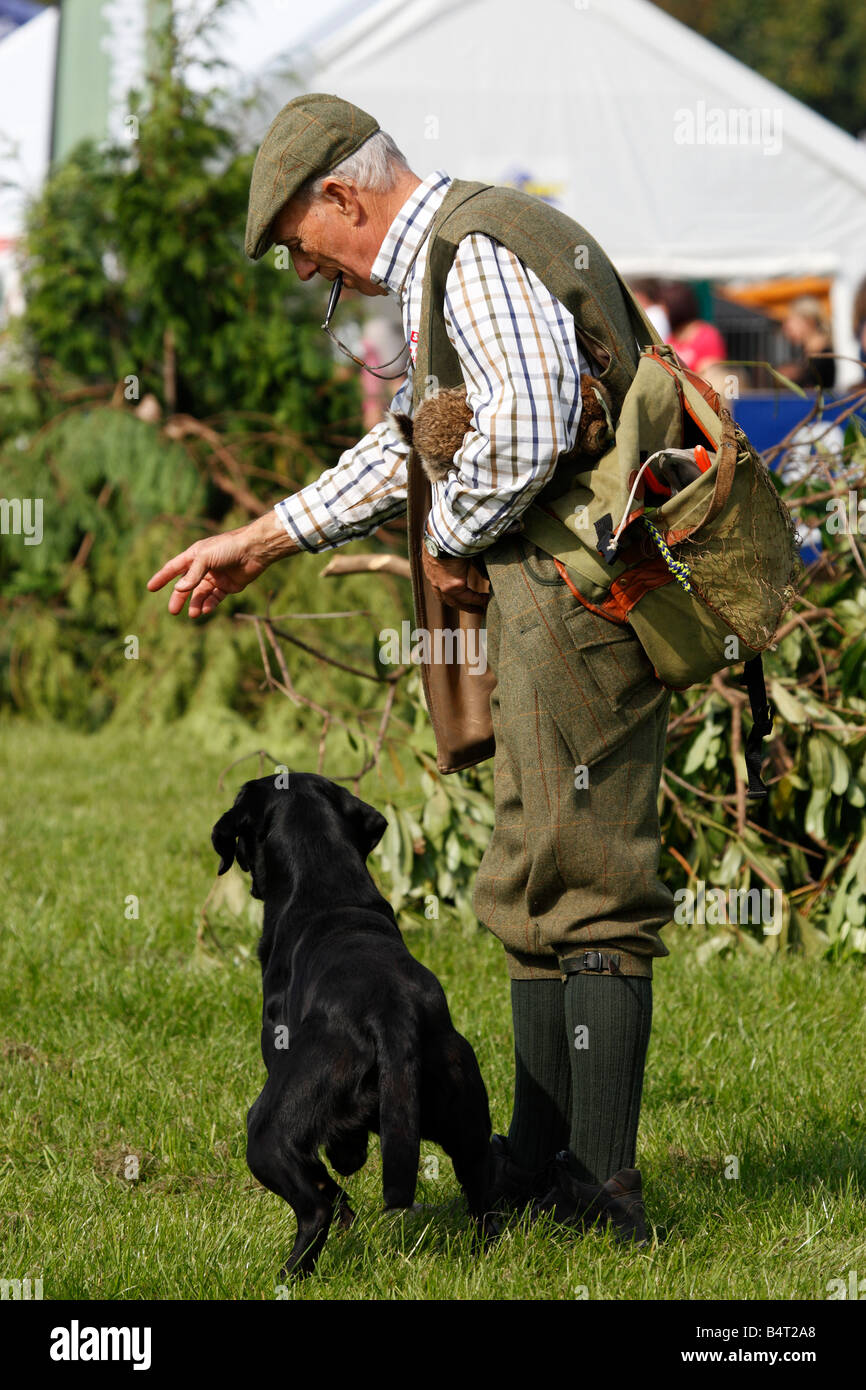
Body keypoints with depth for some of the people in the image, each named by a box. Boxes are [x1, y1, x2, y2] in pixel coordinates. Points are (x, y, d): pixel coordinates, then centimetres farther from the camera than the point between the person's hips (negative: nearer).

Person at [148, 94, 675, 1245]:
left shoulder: (481, 252, -13)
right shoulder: (452, 260, 22)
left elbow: (527, 426, -28)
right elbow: (409, 446, 32)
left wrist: (452, 539, -10)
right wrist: (257, 544, 35)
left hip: (580, 591, -11)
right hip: (554, 600, 11)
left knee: (583, 887, -10)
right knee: (534, 888, 15)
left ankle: (600, 1190, -9)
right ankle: (539, 1161, 22)